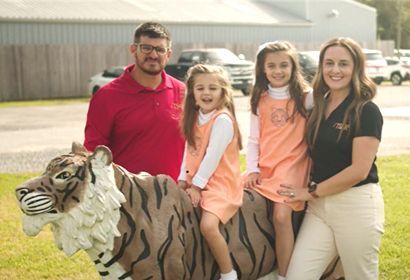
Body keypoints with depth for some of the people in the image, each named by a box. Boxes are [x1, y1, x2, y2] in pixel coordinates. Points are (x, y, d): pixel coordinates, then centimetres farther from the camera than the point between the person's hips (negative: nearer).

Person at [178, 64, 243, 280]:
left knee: (208, 225, -27)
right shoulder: (195, 118, 11)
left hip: (220, 184, -8)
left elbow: (213, 156, -19)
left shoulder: (223, 119, -14)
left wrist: (197, 185, -17)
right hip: (196, 183, 9)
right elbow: (189, 151, 12)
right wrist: (183, 179, 3)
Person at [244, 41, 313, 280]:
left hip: (292, 165, -5)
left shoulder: (305, 96, 1)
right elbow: (253, 139, 12)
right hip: (264, 168, 5)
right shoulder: (260, 100, 11)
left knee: (281, 216, -20)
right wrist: (252, 169, 4)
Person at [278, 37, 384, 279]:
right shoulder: (319, 107, 10)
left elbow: (359, 170, -16)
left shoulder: (366, 111, -10)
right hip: (319, 206, 6)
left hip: (357, 206, -6)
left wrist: (311, 192, -10)